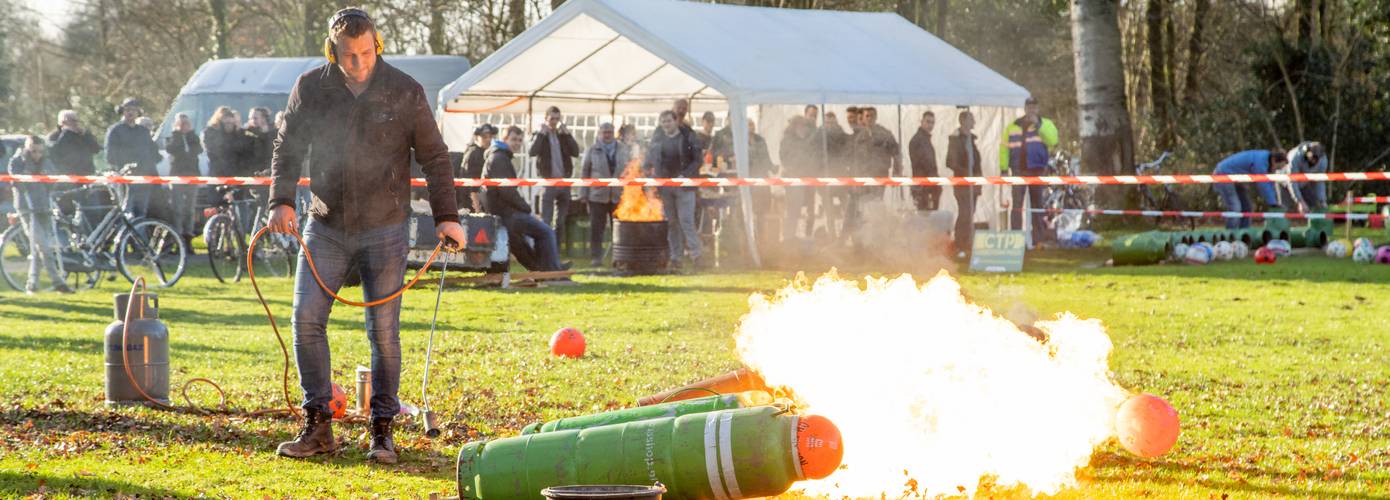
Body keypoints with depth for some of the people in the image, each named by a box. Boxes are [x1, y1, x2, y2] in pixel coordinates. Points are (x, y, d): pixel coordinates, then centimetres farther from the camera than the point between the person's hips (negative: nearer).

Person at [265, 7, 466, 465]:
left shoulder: (404, 92, -5)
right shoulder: (310, 89, -1)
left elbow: (433, 156, 1)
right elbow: (287, 149, 8)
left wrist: (446, 216, -5)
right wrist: (281, 201, -6)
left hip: (384, 230, -2)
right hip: (325, 227, 2)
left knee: (383, 331, -1)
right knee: (307, 319, -6)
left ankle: (382, 432, 7)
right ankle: (317, 426, 3)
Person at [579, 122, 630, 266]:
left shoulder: (624, 150, 10)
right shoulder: (592, 151, 6)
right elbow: (585, 172, 5)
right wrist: (584, 194, -1)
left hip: (619, 196, 1)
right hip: (598, 195, -1)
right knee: (596, 227, -1)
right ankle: (596, 257, 5)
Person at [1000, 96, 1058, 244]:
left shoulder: (1046, 124, 6)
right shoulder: (1013, 126, 11)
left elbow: (1052, 140, -14)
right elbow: (1004, 148, 10)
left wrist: (1038, 125, -19)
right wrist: (1003, 169, 2)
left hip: (1037, 170, -1)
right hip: (1018, 170, 1)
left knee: (1037, 205, 5)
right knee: (1017, 205, -8)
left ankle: (1038, 238, 9)